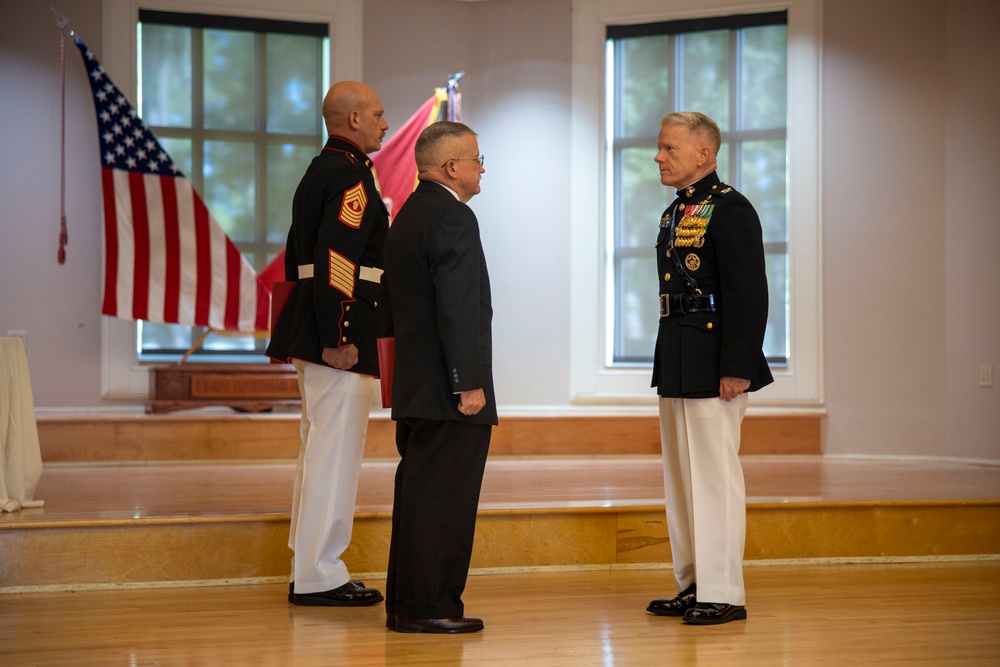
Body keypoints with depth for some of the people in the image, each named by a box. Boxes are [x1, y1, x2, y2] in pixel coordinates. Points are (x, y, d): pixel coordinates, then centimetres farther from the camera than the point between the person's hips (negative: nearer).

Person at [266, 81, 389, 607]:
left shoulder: (318, 170, 18)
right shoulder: (351, 173, -13)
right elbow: (336, 258, -23)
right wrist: (338, 339, -24)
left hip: (310, 327, 11)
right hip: (341, 328, -11)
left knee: (319, 444, 15)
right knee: (336, 450, -6)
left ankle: (309, 568, 21)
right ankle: (319, 577, -2)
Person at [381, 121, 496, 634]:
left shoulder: (408, 215, 17)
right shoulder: (453, 217, -14)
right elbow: (458, 308, -21)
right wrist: (469, 383, -19)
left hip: (414, 387, 10)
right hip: (447, 393, -10)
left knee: (418, 494, 13)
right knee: (442, 498, -6)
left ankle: (405, 603, 18)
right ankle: (429, 606, -2)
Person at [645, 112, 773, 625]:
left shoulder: (729, 210, -12)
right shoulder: (676, 212, 16)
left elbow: (749, 294, -17)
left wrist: (736, 368, -21)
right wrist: (667, 365, 16)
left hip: (713, 369, -10)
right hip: (676, 367, 10)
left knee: (714, 476, -5)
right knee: (681, 477, 14)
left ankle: (724, 593, 3)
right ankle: (693, 585, 23)